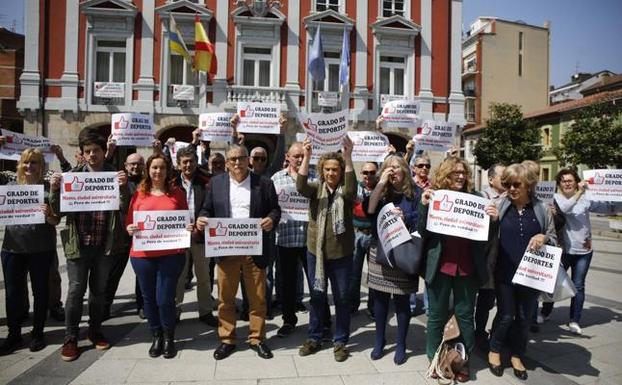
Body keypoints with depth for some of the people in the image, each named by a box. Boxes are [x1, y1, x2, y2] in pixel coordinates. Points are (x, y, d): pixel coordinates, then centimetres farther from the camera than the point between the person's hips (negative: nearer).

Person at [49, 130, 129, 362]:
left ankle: (95, 332, 28)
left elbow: (123, 206, -6)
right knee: (76, 290, 4)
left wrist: (123, 186, -23)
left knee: (99, 290, 13)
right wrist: (54, 189, -15)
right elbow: (59, 210, 3)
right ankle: (70, 338, 18)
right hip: (79, 242, 0)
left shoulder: (115, 175, 1)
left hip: (105, 243, 1)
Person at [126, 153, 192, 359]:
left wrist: (190, 228, -10)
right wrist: (130, 229, -14)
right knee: (149, 297, 12)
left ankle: (169, 338, 24)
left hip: (171, 254, -1)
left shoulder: (177, 193, 5)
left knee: (165, 298, 0)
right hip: (143, 255, 2)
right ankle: (156, 336, 32)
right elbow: (129, 221, 8)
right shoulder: (139, 193, 5)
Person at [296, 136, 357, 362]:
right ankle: (314, 338, 29)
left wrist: (348, 156, -35)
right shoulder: (316, 189, 2)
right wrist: (306, 156, -31)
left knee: (341, 299, 8)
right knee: (317, 297, 14)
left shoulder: (345, 192, -3)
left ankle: (340, 341, 24)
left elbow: (351, 189, -27)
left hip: (341, 254, -1)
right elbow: (300, 187, -20)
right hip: (316, 251, 2)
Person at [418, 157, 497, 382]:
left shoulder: (475, 198, 2)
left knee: (465, 314, 14)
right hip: (440, 266, -1)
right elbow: (423, 232, -5)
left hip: (467, 267, 1)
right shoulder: (434, 196, -2)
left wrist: (492, 219, -15)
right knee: (437, 315, 12)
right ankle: (434, 359, 28)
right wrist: (424, 206, -18)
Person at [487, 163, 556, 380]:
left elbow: (553, 239, 8)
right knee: (506, 315, 6)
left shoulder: (542, 209, 0)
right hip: (505, 273, -2)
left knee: (525, 317, 13)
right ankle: (494, 351, 30)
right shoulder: (500, 206, -4)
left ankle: (517, 356, 34)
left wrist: (544, 238, -14)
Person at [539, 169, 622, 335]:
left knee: (579, 286, 7)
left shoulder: (586, 199, 0)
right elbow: (564, 208, -26)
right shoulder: (556, 198, -6)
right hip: (563, 250, -1)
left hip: (584, 251, 2)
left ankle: (574, 321, 18)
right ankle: (545, 313, 27)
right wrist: (579, 193, -31)